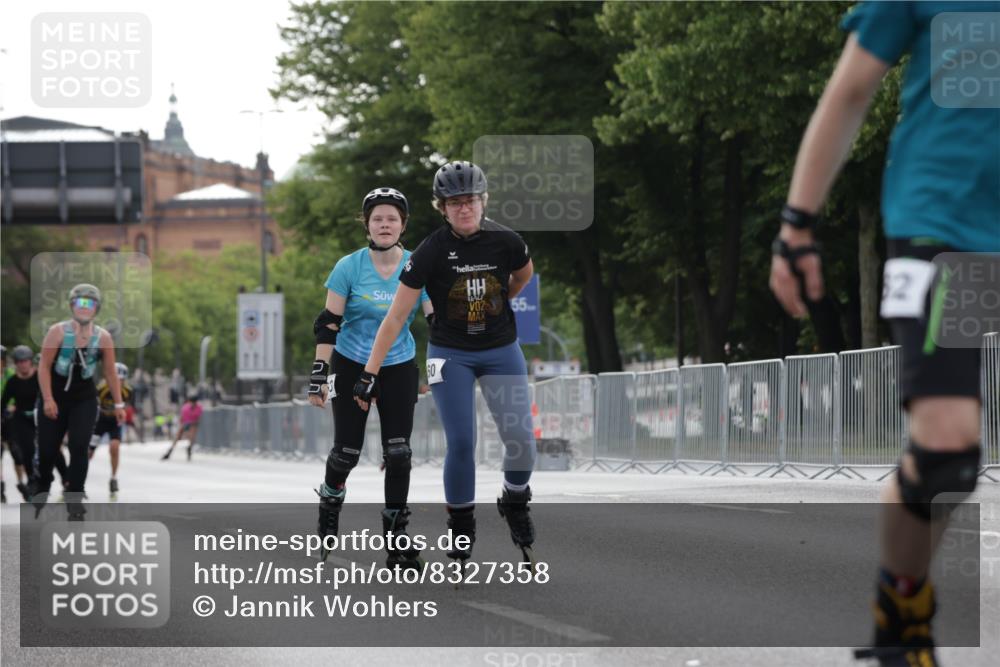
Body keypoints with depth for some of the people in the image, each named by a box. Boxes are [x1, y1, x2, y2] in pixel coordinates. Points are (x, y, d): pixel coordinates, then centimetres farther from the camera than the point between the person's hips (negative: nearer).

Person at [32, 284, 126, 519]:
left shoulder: (103, 338, -5)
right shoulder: (58, 331, -12)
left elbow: (110, 372, 3)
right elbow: (44, 366, -10)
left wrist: (118, 404, 4)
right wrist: (47, 400, -17)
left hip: (84, 399, 1)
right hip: (54, 397, -1)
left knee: (80, 447, -13)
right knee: (47, 449, 4)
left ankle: (74, 498, -4)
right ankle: (41, 487, 33)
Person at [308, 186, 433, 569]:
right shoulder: (350, 267, -11)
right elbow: (328, 323, -9)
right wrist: (318, 375, -13)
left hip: (399, 369, 1)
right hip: (351, 367, -1)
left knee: (398, 454, -7)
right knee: (347, 450, 1)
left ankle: (397, 540, 0)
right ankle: (329, 503, 33)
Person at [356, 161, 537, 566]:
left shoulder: (505, 242, -12)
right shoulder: (431, 252, -17)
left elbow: (524, 274, 14)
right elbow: (396, 317, -15)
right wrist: (370, 374, -18)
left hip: (501, 350, 2)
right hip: (451, 354, -2)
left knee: (521, 440, -8)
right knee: (461, 444, -11)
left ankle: (515, 503, 22)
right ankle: (460, 529, 8)